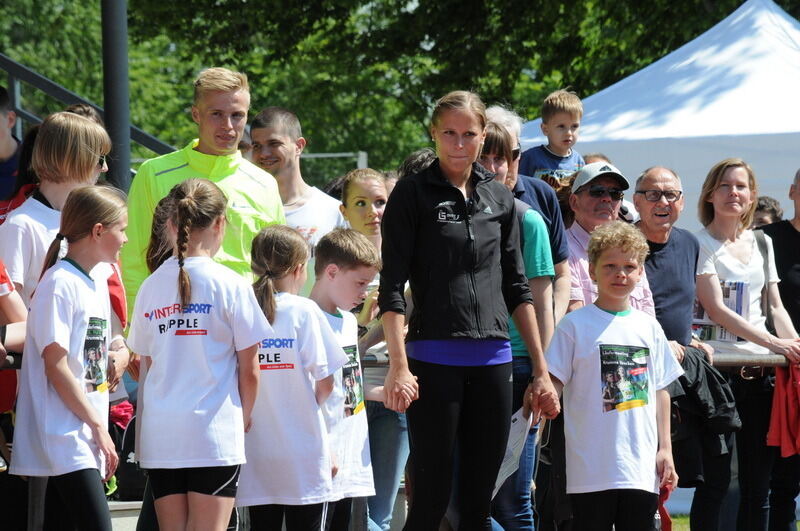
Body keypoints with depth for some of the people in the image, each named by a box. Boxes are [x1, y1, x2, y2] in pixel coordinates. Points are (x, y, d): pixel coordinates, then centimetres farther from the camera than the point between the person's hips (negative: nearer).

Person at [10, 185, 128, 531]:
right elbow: (57, 367, -15)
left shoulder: (98, 285, 16)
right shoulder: (59, 284, -12)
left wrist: (101, 429, 13)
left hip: (87, 439, 9)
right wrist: (98, 426, -12)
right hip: (65, 436, -9)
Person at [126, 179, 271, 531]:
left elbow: (147, 362, 10)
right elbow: (249, 369, -3)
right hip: (214, 432, -4)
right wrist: (245, 415, 13)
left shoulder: (151, 287, 6)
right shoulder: (230, 285, -6)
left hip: (159, 432, 4)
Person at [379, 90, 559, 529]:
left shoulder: (499, 198, 13)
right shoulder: (413, 194, 0)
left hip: (492, 360, 5)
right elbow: (392, 288, -6)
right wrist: (398, 365, -16)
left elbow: (516, 289, 17)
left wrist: (541, 369, 13)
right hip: (434, 358, -5)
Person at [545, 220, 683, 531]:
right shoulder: (575, 325, -1)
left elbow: (660, 390, 15)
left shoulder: (648, 327, 12)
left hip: (642, 467, 4)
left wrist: (665, 448, 12)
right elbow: (553, 383, -3)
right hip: (592, 468, -4)